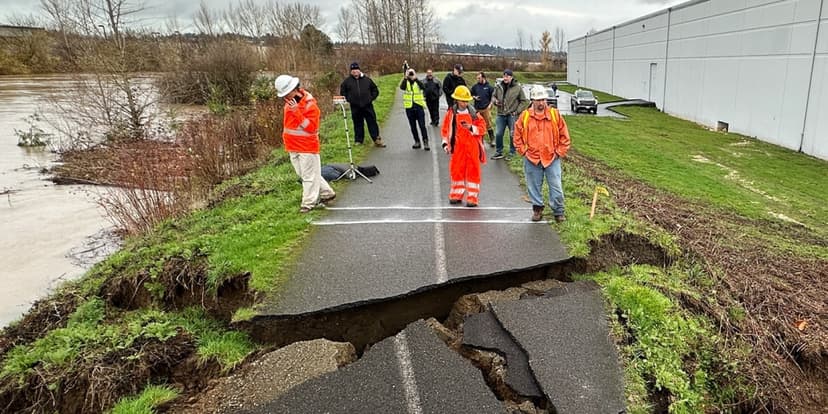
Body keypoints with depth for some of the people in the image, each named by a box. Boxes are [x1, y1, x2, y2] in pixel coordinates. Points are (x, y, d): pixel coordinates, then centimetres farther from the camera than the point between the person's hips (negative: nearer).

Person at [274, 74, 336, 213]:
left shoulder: (310, 104, -16)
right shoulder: (289, 103, 8)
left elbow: (312, 127, -23)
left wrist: (297, 112, -27)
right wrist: (286, 136, 17)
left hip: (307, 146, -9)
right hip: (293, 147, 9)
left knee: (309, 175, 1)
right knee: (303, 174, 16)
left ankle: (308, 203, 8)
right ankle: (326, 193, 27)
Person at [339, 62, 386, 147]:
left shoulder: (367, 79, 6)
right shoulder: (347, 81, 5)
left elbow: (375, 90, 15)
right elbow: (342, 91, 16)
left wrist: (371, 98, 4)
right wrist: (349, 99, 5)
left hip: (367, 106, 0)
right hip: (355, 107, 0)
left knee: (372, 123, -1)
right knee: (358, 124, 7)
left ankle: (377, 140, 3)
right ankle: (358, 140, 17)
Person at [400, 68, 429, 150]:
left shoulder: (418, 82, 5)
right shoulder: (406, 82, 6)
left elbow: (423, 87, -17)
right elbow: (402, 87, -16)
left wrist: (415, 79, -22)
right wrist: (405, 78, -22)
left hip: (419, 106, -2)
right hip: (409, 107, 2)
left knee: (422, 125, -6)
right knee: (413, 126, 9)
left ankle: (425, 142, -4)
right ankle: (417, 142, 19)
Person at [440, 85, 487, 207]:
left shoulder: (473, 112, -1)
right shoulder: (451, 113, 1)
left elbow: (482, 127, 0)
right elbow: (445, 129, 9)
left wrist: (471, 128, -17)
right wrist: (445, 143, 5)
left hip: (472, 146, -1)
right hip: (458, 146, 1)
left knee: (473, 171, 1)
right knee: (456, 170, 7)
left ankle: (472, 198, 7)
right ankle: (456, 195, 22)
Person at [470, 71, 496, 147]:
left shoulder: (489, 87, -1)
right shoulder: (475, 86, 5)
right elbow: (471, 95, 17)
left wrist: (490, 104, -6)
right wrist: (474, 97, -3)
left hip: (486, 109, -3)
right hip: (477, 109, 3)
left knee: (488, 124, -3)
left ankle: (492, 140, 4)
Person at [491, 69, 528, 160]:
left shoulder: (517, 88, -3)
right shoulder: (498, 87, 5)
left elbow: (524, 101, 2)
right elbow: (493, 97, 19)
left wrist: (517, 111, -6)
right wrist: (495, 101, -4)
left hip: (512, 115, -3)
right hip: (501, 115, 3)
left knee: (513, 135, 2)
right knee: (498, 134, 2)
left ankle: (512, 153, 15)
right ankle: (498, 152, 16)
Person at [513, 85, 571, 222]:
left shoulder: (555, 114, -1)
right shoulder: (524, 116, -1)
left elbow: (564, 135, 4)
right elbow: (517, 135, 8)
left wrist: (560, 152, 0)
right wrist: (524, 151, 1)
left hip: (552, 158, 0)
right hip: (531, 159, 1)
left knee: (556, 186, 2)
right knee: (534, 186, 10)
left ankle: (558, 211, 15)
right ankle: (537, 209, 25)